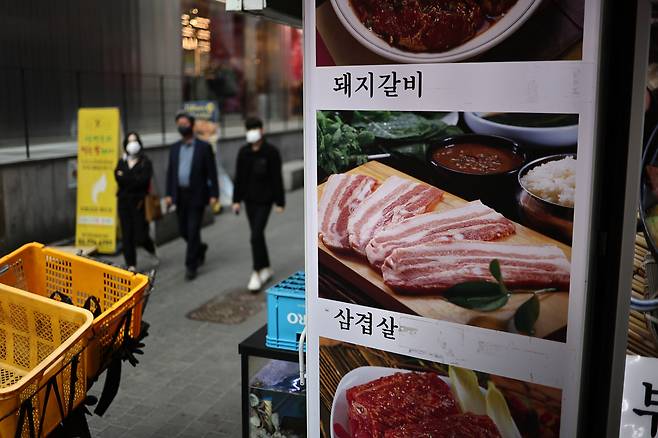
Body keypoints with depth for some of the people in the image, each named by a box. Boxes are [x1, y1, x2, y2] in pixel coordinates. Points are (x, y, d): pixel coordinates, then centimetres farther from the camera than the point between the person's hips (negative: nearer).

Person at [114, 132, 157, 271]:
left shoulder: (145, 162, 0)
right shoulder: (122, 162, 12)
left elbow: (143, 180, -14)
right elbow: (118, 178, -3)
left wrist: (125, 177, -11)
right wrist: (134, 179, -15)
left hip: (139, 202, -3)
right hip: (124, 202, 3)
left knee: (140, 236, -5)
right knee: (127, 235, 1)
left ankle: (151, 249, 29)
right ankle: (131, 265, 10)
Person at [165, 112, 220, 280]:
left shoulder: (204, 147, -4)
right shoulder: (174, 148, 10)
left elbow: (212, 172, -5)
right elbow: (170, 172, 11)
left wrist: (214, 195, -11)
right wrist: (169, 194, 4)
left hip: (196, 195, -5)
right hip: (180, 195, 5)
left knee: (193, 230, -6)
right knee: (183, 230, 12)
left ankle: (191, 265, 3)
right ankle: (200, 248, 39)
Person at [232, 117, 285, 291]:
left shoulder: (271, 152, -9)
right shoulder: (243, 152, 4)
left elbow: (277, 179, -8)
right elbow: (238, 177, 8)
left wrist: (280, 202, -9)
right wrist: (236, 200, 6)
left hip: (264, 200, -5)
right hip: (249, 200, 5)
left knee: (256, 236, -12)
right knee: (257, 235, 12)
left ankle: (257, 273, -2)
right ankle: (266, 268, 27)